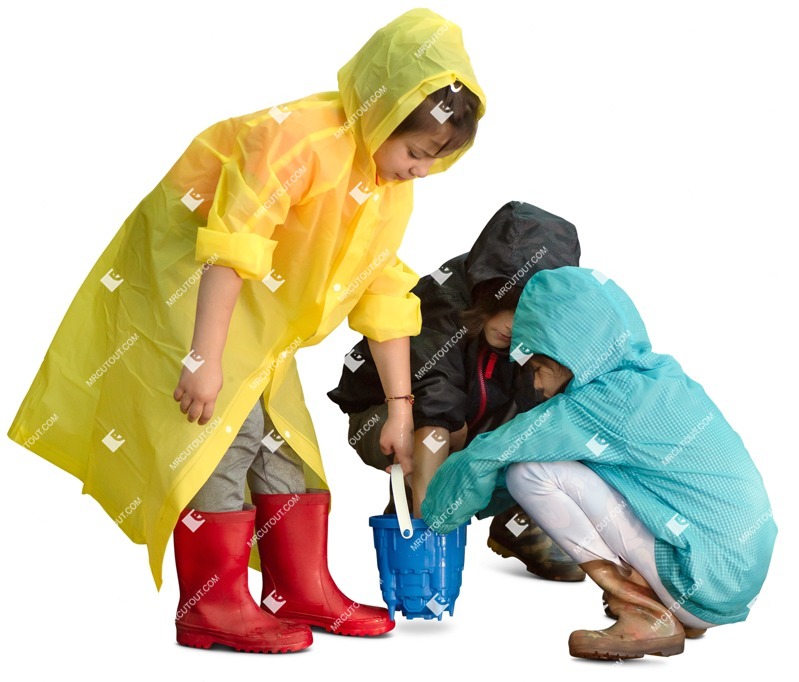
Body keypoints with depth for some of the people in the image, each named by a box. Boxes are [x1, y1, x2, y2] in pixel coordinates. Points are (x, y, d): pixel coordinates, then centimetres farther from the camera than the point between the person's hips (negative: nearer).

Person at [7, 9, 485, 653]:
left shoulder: (393, 191, 0)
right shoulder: (301, 136, -27)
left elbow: (384, 300, 5)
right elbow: (232, 250, -32)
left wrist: (401, 405, 4)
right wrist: (206, 359, -34)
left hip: (260, 315, 9)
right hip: (183, 273, -9)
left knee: (284, 436, 7)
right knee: (222, 428, -16)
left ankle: (302, 591, 15)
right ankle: (211, 608, -10)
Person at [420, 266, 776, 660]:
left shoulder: (600, 404, -16)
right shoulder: (658, 376, 9)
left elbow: (487, 456, -10)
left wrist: (430, 520, 6)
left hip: (706, 582, -9)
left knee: (529, 470, -12)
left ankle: (646, 617, -6)